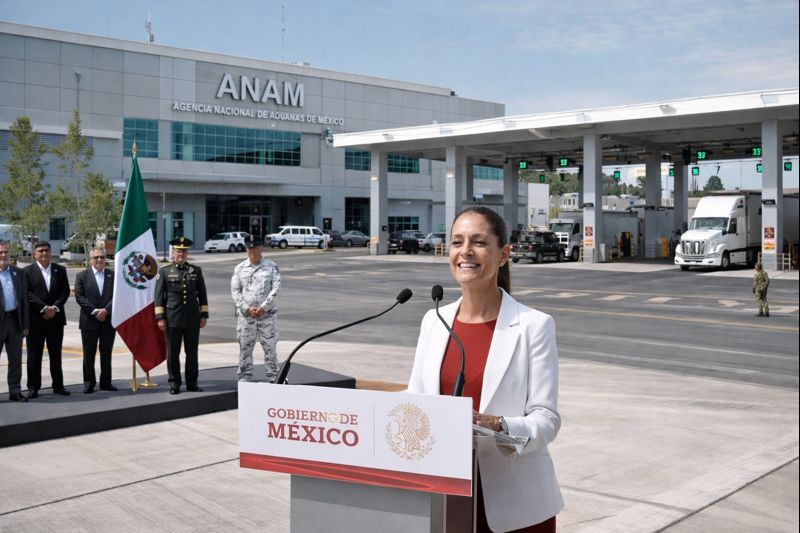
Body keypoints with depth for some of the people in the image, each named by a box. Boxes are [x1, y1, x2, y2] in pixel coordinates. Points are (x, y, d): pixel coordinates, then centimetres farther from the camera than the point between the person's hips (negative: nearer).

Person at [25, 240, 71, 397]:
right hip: (35, 319, -3)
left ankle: (58, 385, 15)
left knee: (56, 354, 9)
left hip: (56, 318, 3)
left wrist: (55, 307, -10)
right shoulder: (27, 271, 1)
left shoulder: (60, 270, 10)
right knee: (34, 355, 3)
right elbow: (28, 293, -8)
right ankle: (33, 387, 10)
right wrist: (44, 308, -16)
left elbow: (65, 291, 4)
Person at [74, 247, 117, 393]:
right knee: (89, 355, 4)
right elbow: (79, 297, -5)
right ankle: (89, 383, 12)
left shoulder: (113, 275, 6)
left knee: (106, 354, 9)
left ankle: (106, 382, 16)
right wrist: (94, 311, -14)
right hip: (89, 321, -1)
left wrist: (106, 310, -15)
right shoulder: (82, 276, 2)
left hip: (108, 320, 1)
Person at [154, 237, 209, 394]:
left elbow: (202, 294, 11)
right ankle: (174, 383, 13)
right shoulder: (165, 272, 4)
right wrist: (160, 318, -5)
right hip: (172, 319, -2)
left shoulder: (196, 270, 9)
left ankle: (192, 383, 14)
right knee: (173, 353, 3)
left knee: (192, 352, 6)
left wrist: (204, 315, 6)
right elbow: (158, 296, 2)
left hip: (193, 319, 2)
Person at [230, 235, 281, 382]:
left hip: (267, 314, -1)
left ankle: (273, 377, 9)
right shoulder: (240, 268, 8)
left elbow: (275, 288, -4)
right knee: (245, 348, 4)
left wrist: (263, 307, -13)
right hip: (245, 315, 1)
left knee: (270, 346, 1)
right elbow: (235, 291, 2)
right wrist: (247, 309, -10)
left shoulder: (271, 266, 4)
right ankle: (244, 378, 11)